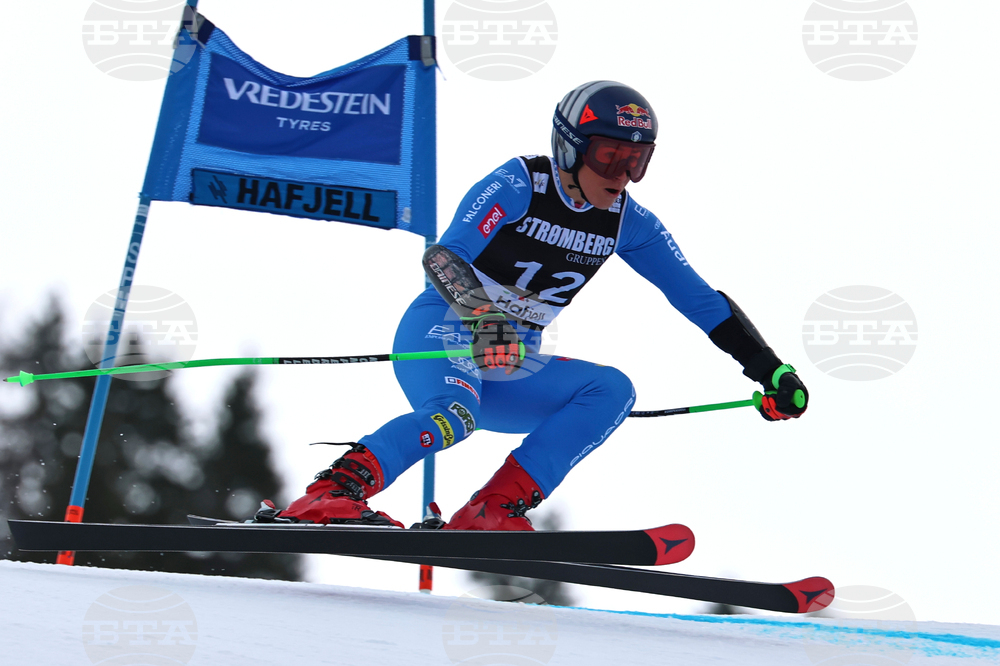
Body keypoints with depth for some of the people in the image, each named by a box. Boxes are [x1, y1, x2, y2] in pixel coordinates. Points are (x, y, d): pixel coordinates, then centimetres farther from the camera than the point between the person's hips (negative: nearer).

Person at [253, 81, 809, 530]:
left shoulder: (629, 225, 2)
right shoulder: (519, 185, -14)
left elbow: (699, 300, 6)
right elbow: (442, 256, -26)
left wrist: (770, 370, 1)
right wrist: (481, 316, -45)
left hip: (513, 370, 6)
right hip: (441, 338, -6)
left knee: (612, 390, -18)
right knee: (454, 413, -37)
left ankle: (495, 512, -24)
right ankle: (327, 495, -37)